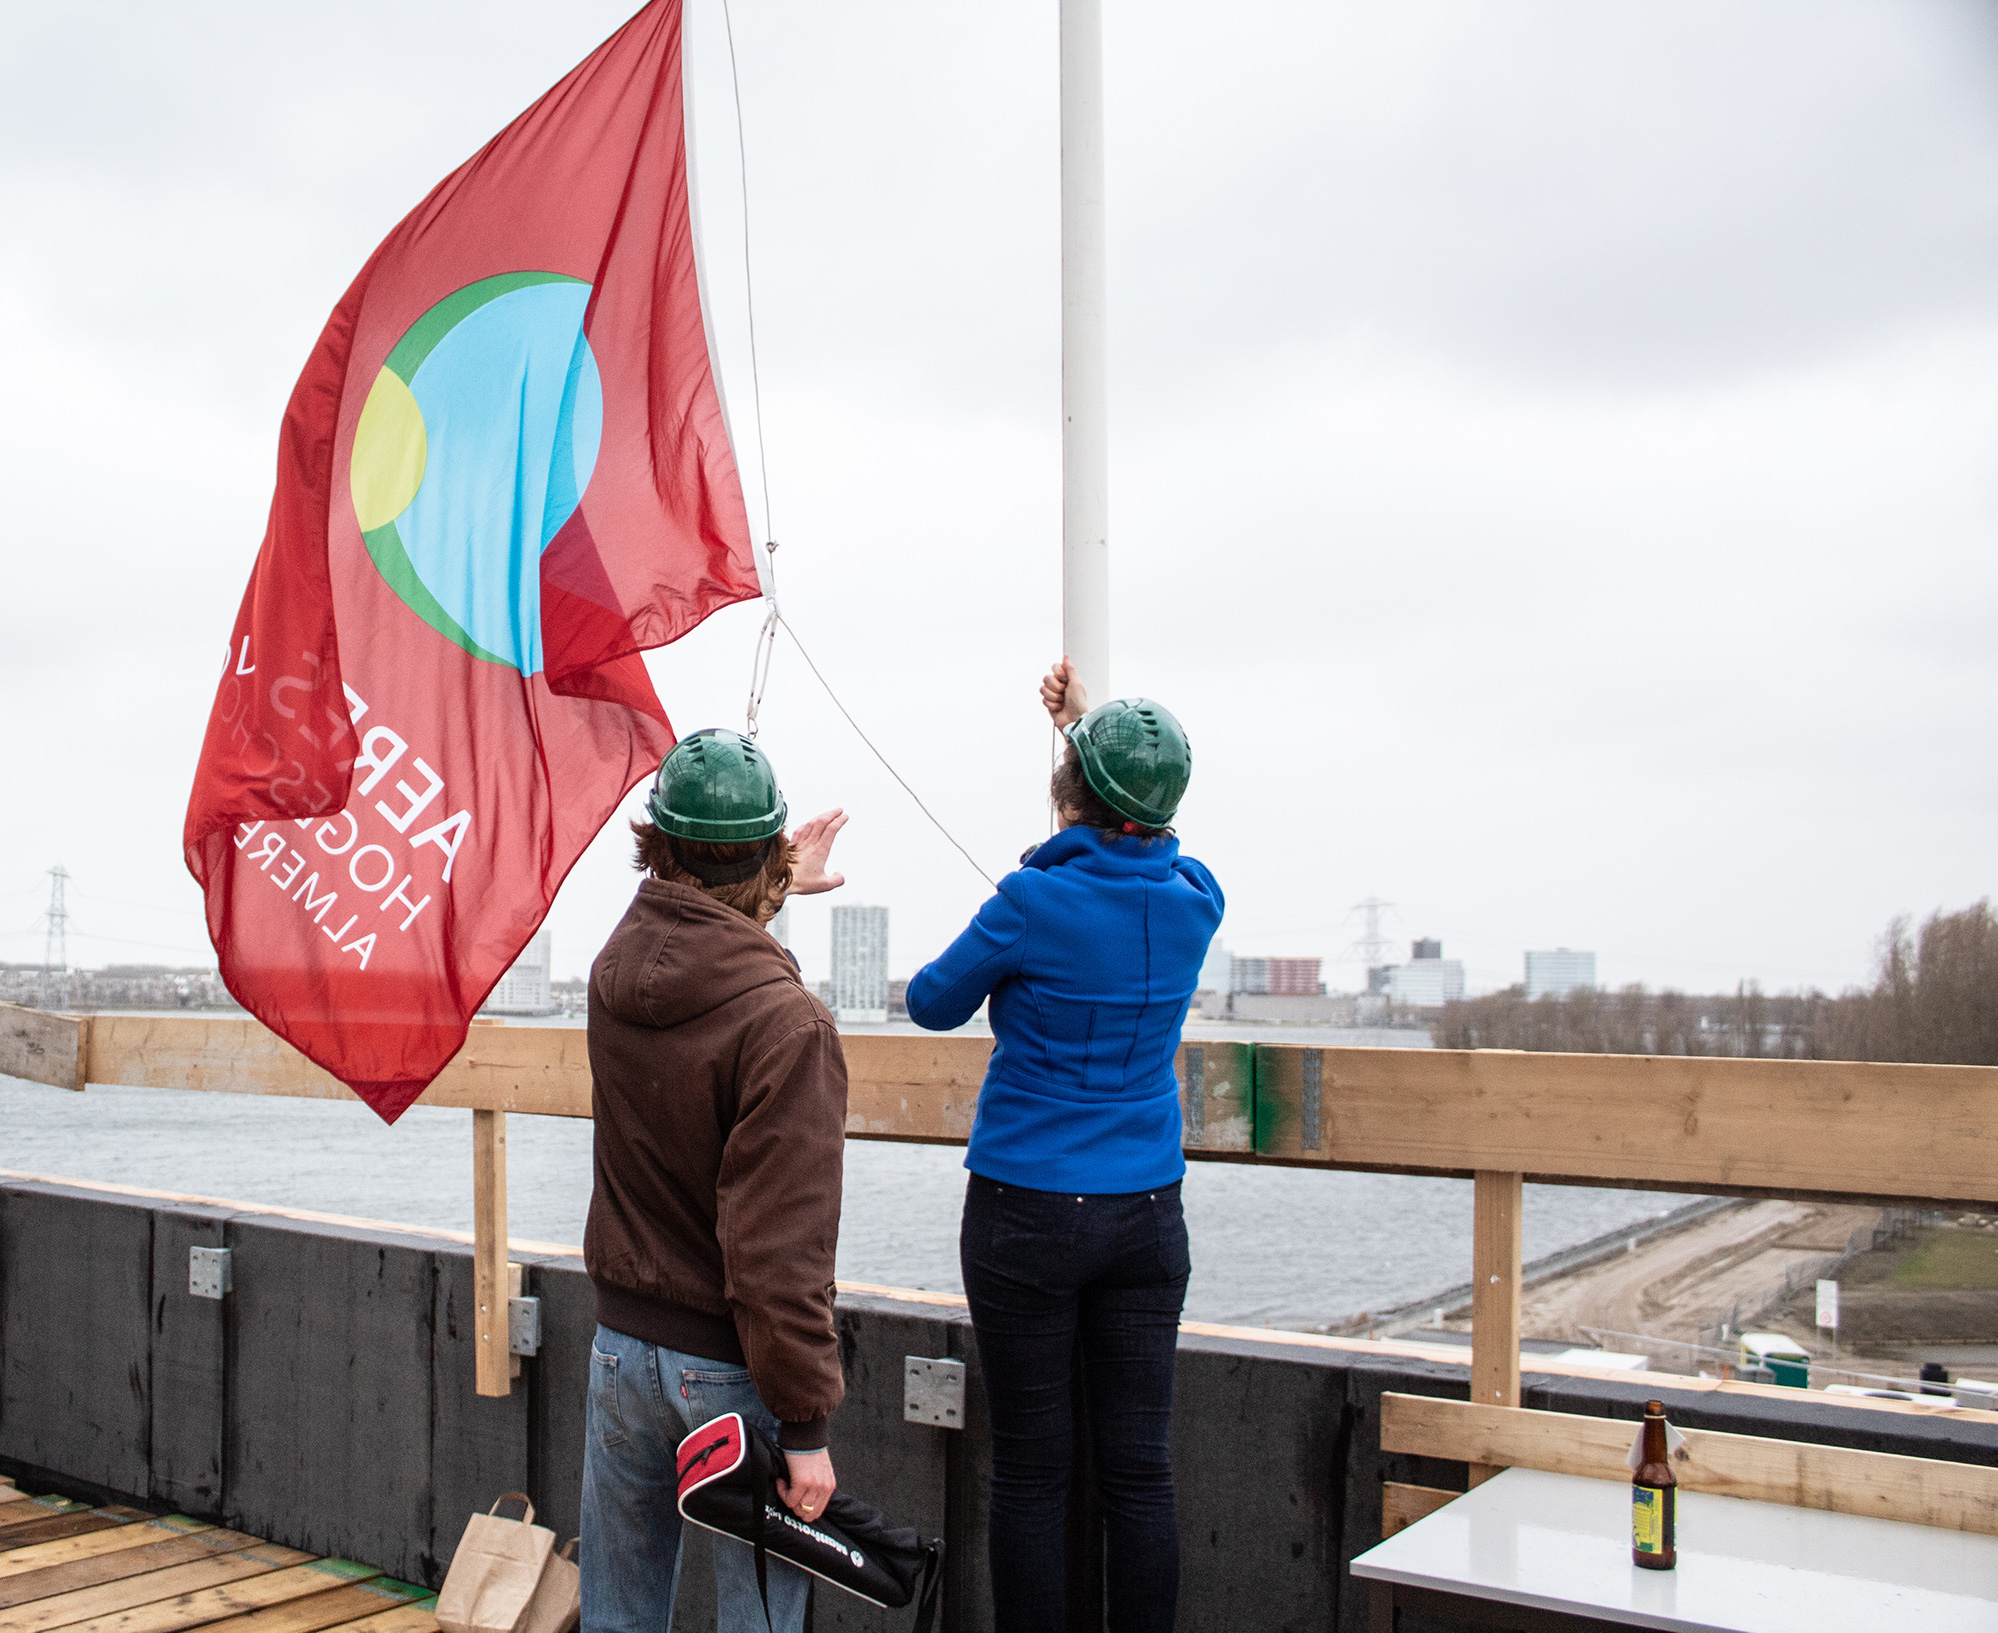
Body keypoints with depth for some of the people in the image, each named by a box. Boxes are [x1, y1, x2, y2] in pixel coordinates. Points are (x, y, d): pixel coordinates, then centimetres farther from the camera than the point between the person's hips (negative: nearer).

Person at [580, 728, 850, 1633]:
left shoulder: (616, 968, -2)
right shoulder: (787, 1023, -23)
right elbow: (778, 1247, -25)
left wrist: (776, 889, 41)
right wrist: (805, 1423, -18)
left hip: (620, 1344, 6)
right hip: (729, 1366, -6)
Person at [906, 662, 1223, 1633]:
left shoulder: (1034, 903, -15)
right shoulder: (1194, 902, -1)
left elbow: (933, 1004, 1)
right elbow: (1135, 845, 23)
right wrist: (1086, 726, 30)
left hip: (1025, 1214, -4)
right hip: (1146, 1217, 4)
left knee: (1030, 1472, 6)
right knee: (1139, 1470, 8)